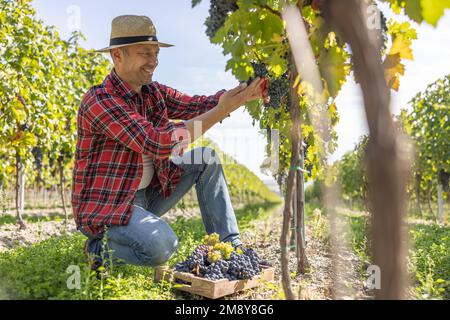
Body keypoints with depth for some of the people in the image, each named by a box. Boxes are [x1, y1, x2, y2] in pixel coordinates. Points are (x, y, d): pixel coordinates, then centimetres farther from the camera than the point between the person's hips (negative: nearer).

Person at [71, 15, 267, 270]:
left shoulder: (153, 92, 4)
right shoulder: (99, 100, -22)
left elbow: (196, 105, -7)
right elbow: (157, 143, -31)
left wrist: (245, 93, -24)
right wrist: (220, 111, -32)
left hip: (147, 194, 8)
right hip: (106, 206, -8)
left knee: (206, 158, -3)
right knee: (162, 246, -32)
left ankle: (230, 246, -1)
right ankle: (100, 247, 0)